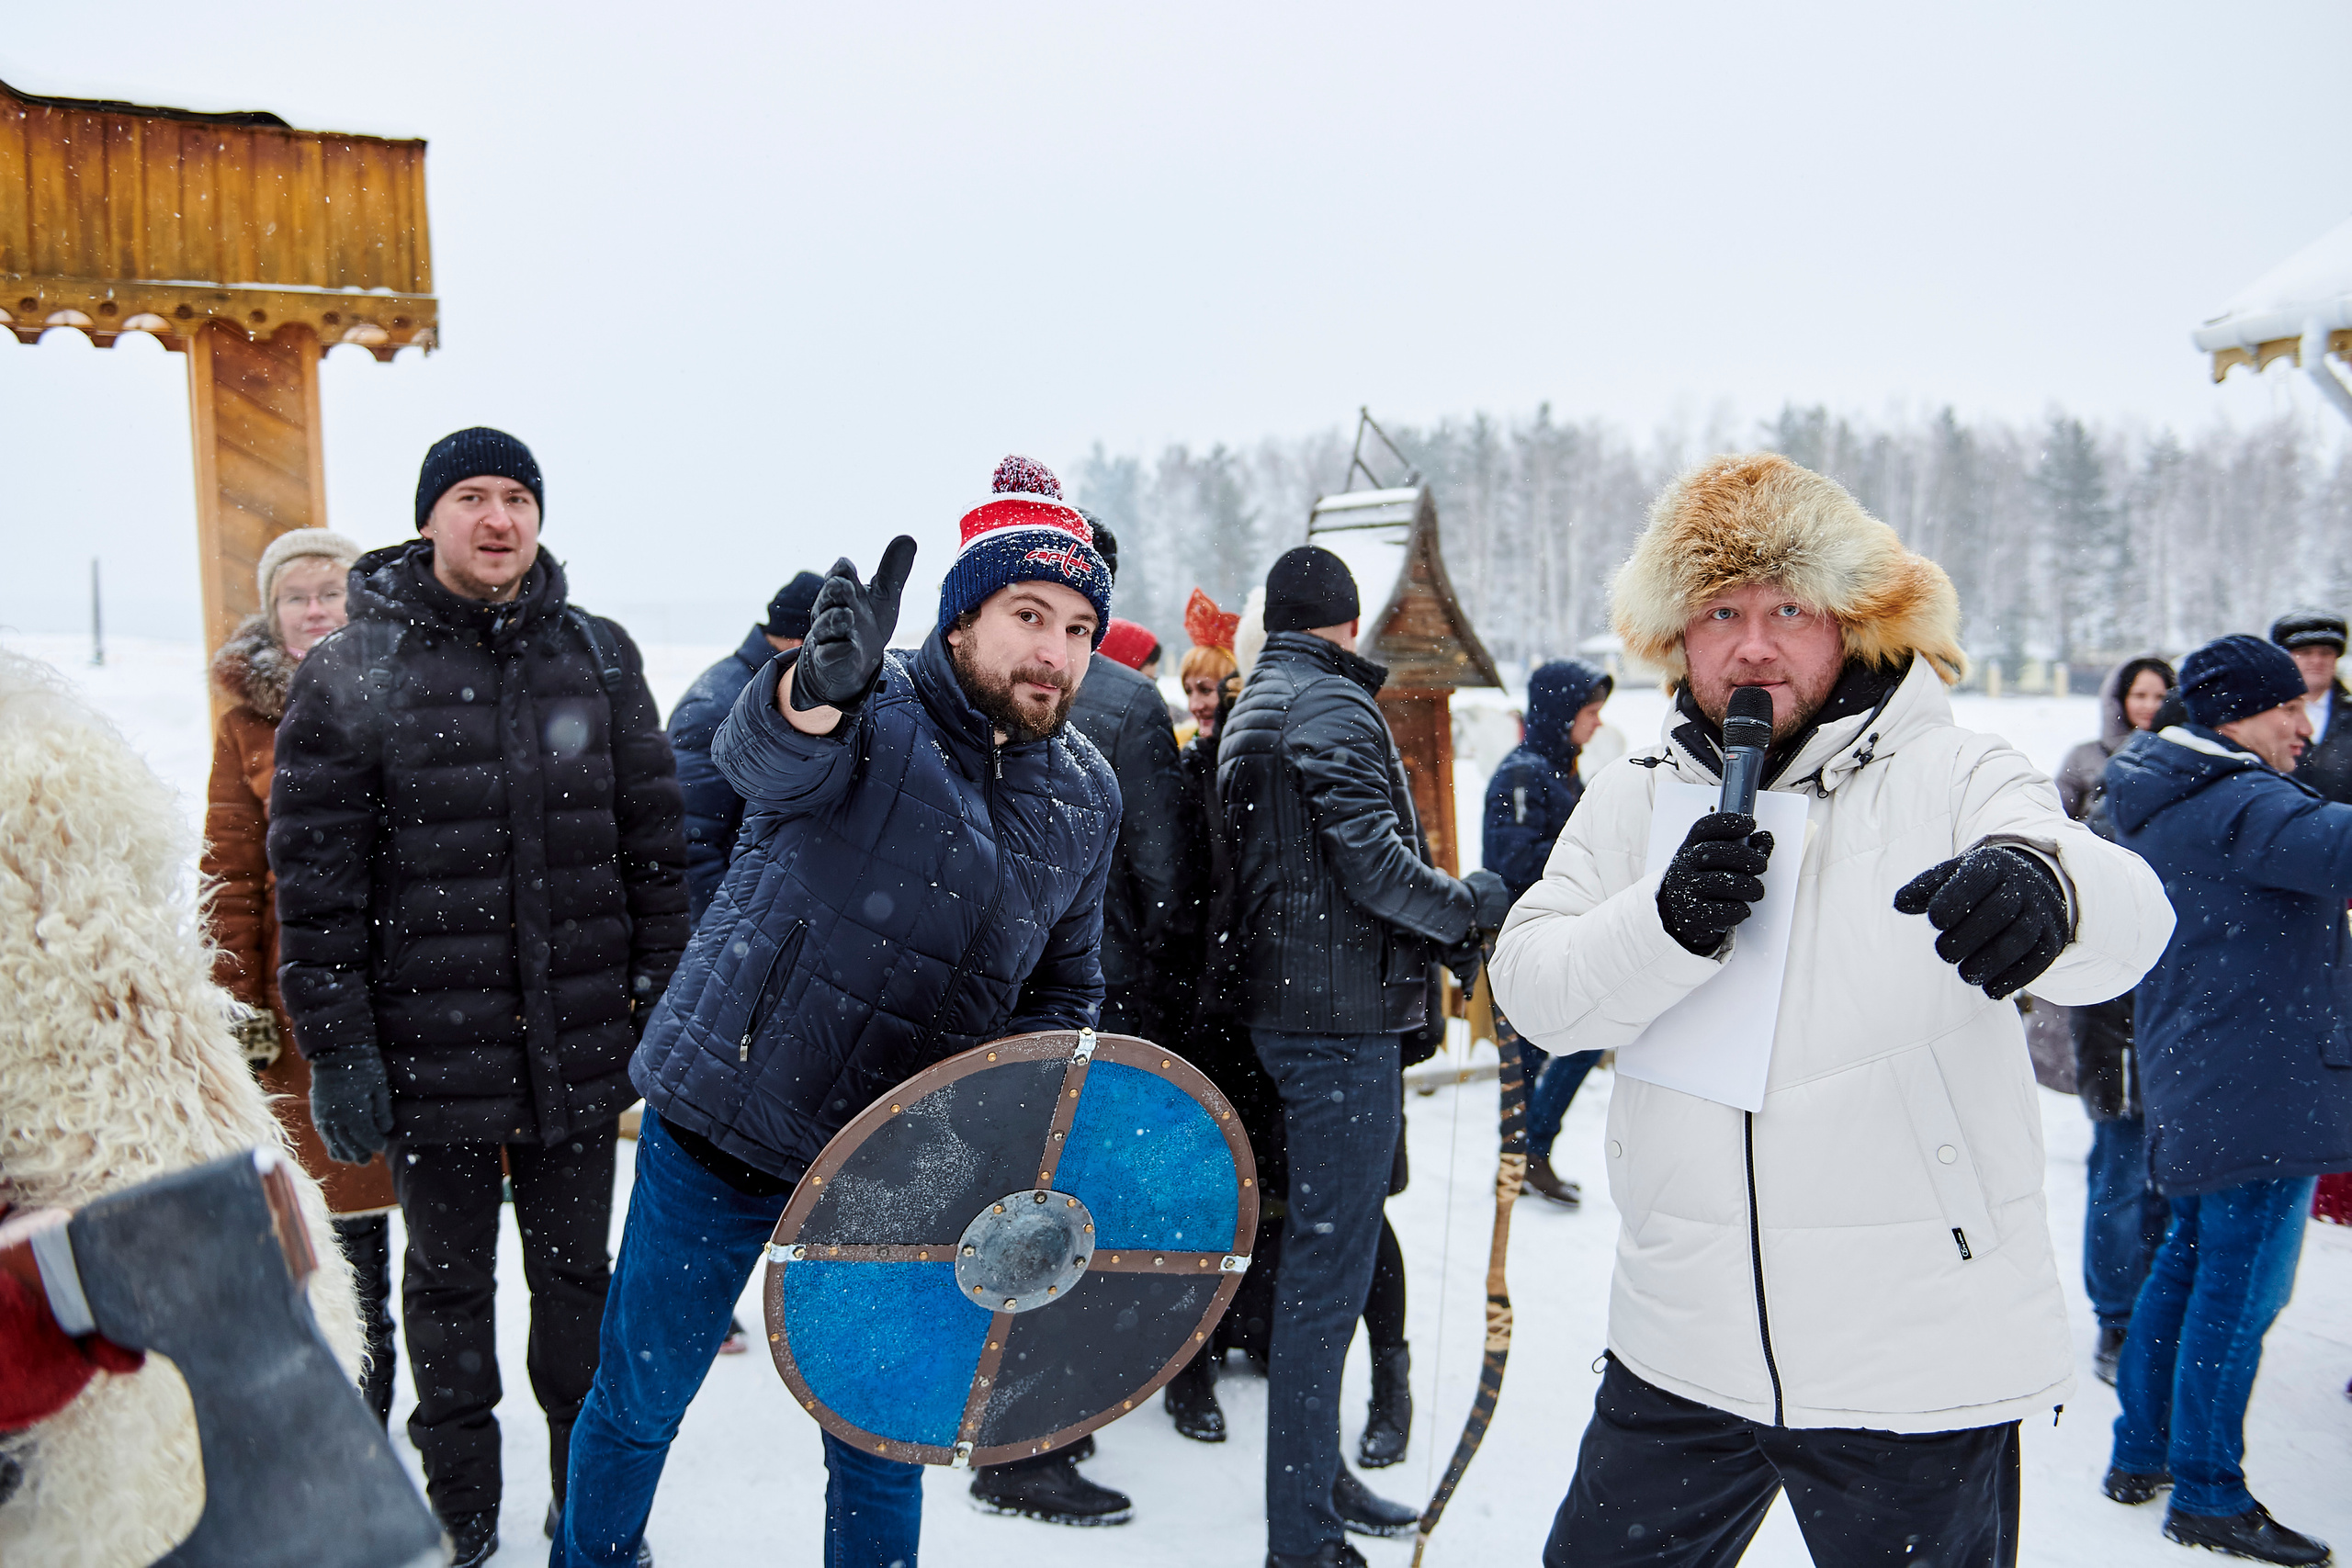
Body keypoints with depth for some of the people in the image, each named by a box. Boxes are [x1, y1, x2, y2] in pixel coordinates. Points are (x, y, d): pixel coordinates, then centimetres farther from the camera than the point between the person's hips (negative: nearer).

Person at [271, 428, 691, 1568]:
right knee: (451, 1282, 14)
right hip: (432, 1050, -2)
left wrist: (663, 1001, 6)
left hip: (580, 1043, 2)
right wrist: (335, 1047, -8)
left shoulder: (598, 656, 5)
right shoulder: (349, 674, -4)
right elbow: (313, 879, -5)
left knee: (576, 1274, 15)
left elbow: (654, 843, 8)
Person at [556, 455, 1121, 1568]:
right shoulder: (871, 707, -13)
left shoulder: (1085, 797, 2)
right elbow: (761, 754, -37)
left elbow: (1065, 990, 12)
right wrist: (818, 684, -59)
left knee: (881, 1448, 11)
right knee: (638, 1403, 14)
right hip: (720, 1135, -3)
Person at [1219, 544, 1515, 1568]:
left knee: (1318, 1246, 19)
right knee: (1330, 1263, -4)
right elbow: (1373, 862, -22)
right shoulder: (1332, 705, -12)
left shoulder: (1249, 711, 19)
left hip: (1283, 1002, 10)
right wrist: (1470, 907, -5)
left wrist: (1436, 934, 17)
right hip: (1342, 1011, -10)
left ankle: (1316, 1476, 32)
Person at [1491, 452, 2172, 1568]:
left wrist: (2042, 887, -45)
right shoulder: (1631, 800, 5)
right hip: (1681, 1347, 3)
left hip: (1920, 1360, -3)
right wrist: (1669, 924, -23)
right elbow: (1532, 988, -4)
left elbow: (2128, 920, -22)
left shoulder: (1951, 778, -5)